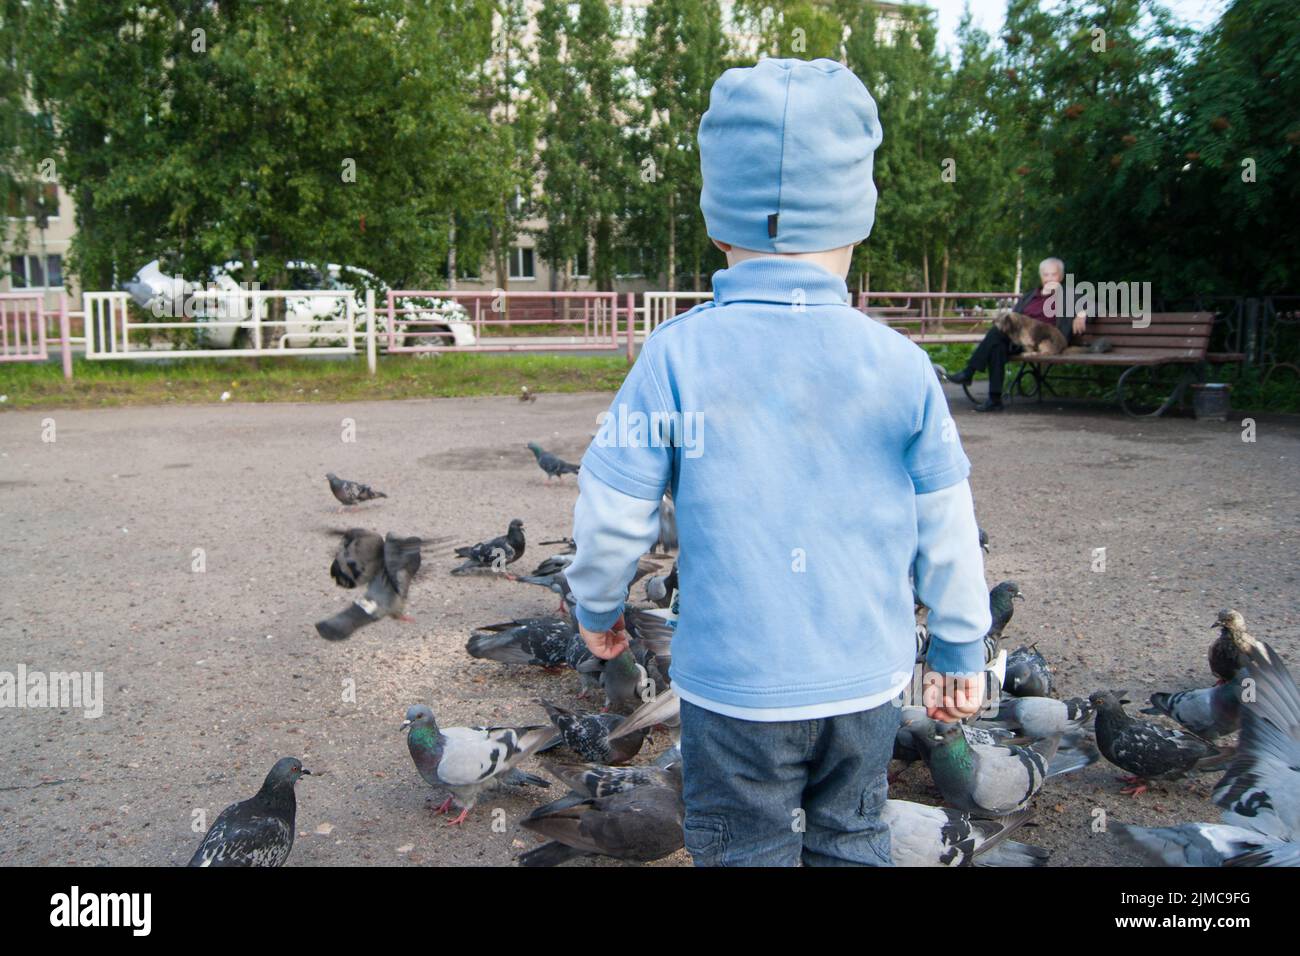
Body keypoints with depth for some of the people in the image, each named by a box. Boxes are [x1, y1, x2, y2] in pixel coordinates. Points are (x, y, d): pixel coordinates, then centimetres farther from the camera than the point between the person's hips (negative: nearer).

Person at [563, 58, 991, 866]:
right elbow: (948, 532, 0)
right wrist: (962, 651, 15)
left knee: (746, 853, 15)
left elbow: (613, 512, -8)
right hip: (867, 683, 3)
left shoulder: (678, 356, -14)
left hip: (735, 686, -2)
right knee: (852, 846, 23)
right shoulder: (901, 365, -7)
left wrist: (597, 607, 12)